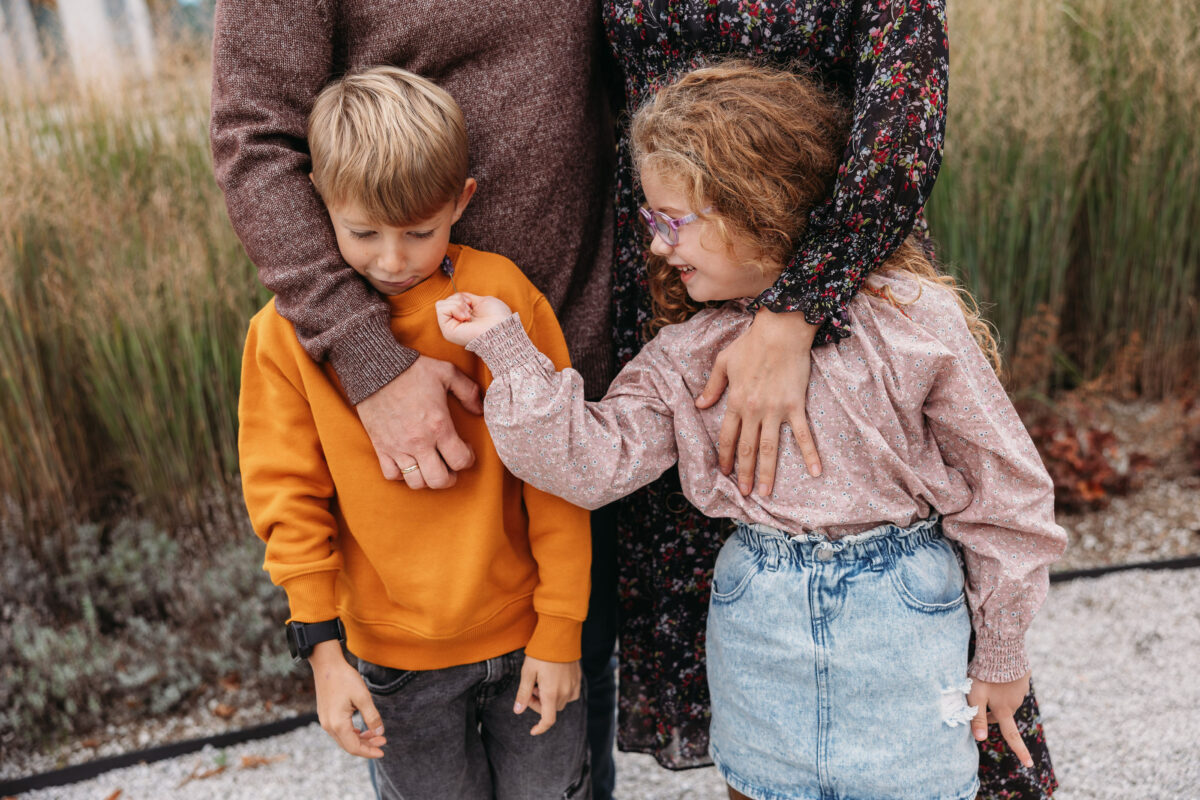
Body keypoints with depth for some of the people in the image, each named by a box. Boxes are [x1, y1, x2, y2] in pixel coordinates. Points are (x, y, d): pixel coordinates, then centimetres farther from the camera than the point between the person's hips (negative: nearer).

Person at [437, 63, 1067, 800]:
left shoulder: (913, 318, -14)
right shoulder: (687, 353, -2)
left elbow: (1002, 489, -7)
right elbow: (594, 461, -8)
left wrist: (1002, 653, 0)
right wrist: (509, 349, -17)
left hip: (898, 619, -3)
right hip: (755, 620, 3)